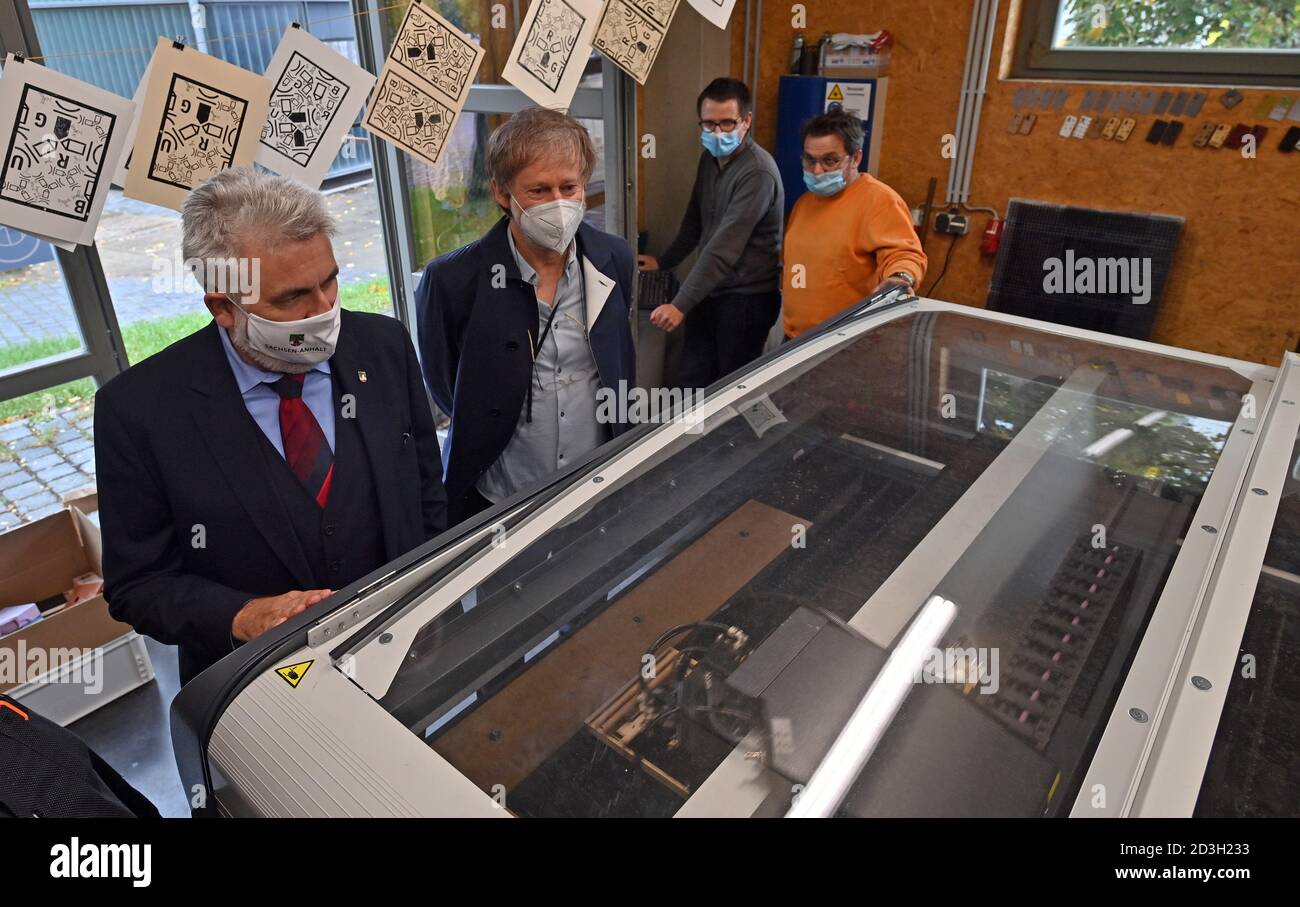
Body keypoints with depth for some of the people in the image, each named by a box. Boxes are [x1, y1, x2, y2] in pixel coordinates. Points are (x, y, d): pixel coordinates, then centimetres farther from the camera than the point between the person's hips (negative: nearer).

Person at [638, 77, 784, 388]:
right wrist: (664, 261, 22)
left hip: (746, 297, -7)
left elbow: (725, 247, -29)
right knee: (694, 379, 11)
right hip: (710, 289, 8)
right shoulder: (710, 157, 6)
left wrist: (680, 304, -31)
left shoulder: (758, 172, -22)